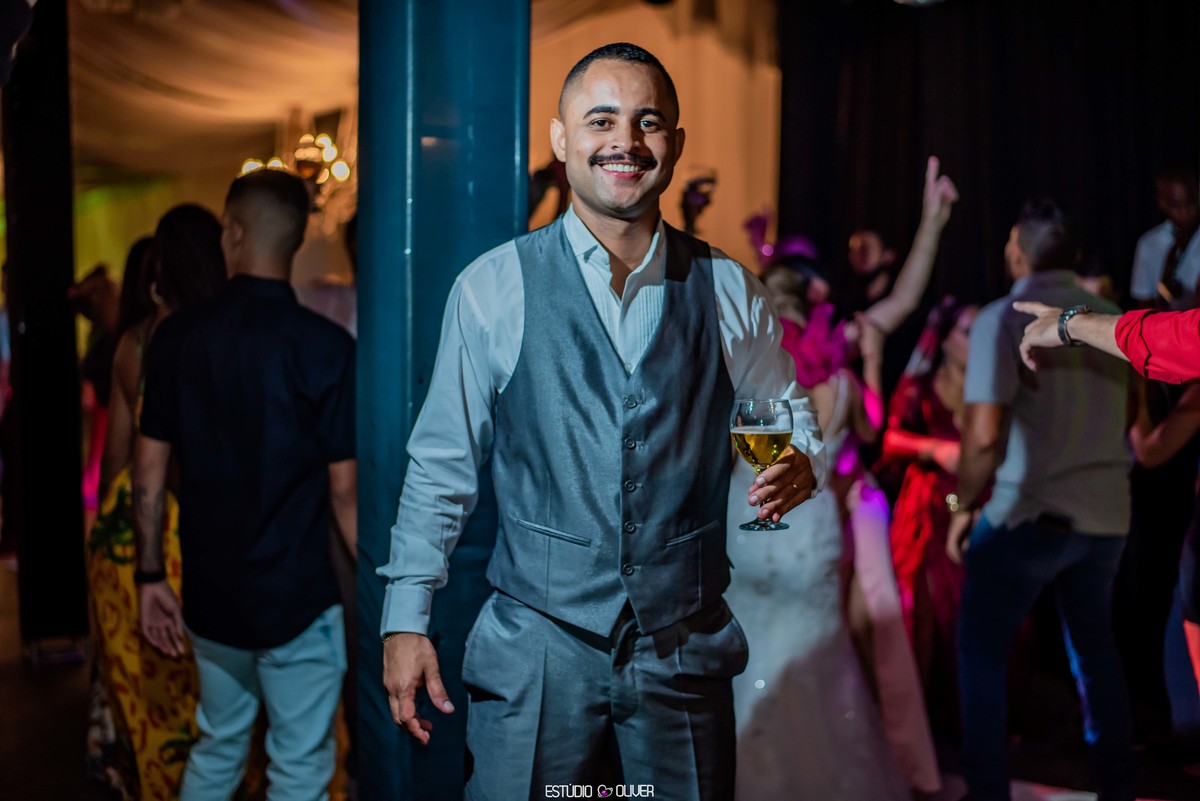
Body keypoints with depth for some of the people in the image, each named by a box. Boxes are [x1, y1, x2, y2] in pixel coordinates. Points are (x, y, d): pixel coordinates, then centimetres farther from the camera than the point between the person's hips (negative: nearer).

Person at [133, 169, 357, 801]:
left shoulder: (178, 336, -3)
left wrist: (151, 575, 12)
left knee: (216, 749, 23)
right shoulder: (325, 347, -14)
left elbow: (148, 471, 1)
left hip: (210, 595, 4)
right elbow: (344, 491, -13)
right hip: (297, 599, -4)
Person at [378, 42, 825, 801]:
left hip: (687, 650, 3)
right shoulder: (493, 288, -5)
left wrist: (799, 465, -11)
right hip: (537, 649, -2)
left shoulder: (728, 290, 2)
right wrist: (406, 619, -4)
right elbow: (442, 464, -1)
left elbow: (789, 417, 13)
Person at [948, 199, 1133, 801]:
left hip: (1030, 514, -6)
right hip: (1107, 515, 6)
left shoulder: (1004, 318, -9)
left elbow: (984, 436, -16)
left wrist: (962, 507, -4)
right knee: (1094, 649, 21)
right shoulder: (1114, 321, 8)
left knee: (981, 652, 8)